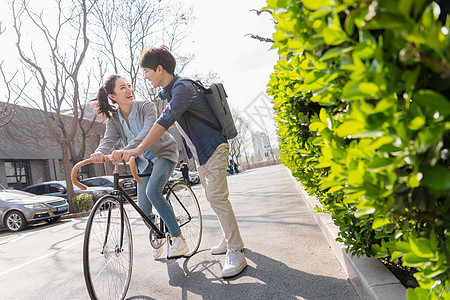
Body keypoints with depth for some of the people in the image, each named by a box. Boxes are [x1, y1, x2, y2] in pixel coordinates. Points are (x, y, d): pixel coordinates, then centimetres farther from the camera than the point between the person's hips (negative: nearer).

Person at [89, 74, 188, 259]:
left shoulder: (146, 107, -19)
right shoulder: (113, 119, -6)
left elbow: (148, 132, -36)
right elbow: (108, 140, -22)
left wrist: (127, 150, -53)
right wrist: (99, 153, -46)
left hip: (164, 154, -5)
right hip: (144, 161, 5)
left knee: (152, 191, -30)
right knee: (144, 209, 1)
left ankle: (178, 239, -22)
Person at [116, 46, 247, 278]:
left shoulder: (182, 88, -21)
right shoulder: (168, 92, 11)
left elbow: (165, 121, -32)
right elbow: (165, 122, 22)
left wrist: (139, 149, -34)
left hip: (213, 148, -10)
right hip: (199, 153, 10)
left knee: (217, 198, -14)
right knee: (212, 198, 14)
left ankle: (236, 252, -7)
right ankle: (229, 239, 26)